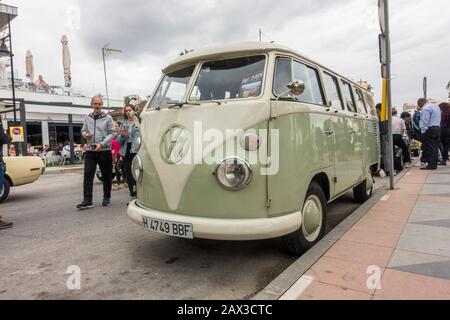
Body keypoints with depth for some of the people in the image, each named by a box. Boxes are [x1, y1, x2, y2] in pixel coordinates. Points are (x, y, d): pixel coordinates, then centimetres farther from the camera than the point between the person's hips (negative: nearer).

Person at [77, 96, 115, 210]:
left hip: (104, 151, -3)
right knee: (88, 175, -4)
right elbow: (83, 130, 20)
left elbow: (112, 133, -5)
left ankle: (106, 198, 20)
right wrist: (85, 134, -4)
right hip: (90, 151, 3)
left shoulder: (107, 118, -1)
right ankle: (87, 201, -2)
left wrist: (102, 144, -16)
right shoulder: (87, 118, 11)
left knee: (106, 176, 6)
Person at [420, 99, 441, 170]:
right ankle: (434, 164, 13)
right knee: (435, 148, 10)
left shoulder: (426, 108, -12)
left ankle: (431, 165, -6)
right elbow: (439, 119, 21)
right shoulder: (436, 106, 19)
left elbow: (425, 121, -16)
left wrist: (423, 131, -13)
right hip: (438, 128, 9)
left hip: (430, 130, -9)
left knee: (429, 148, -6)